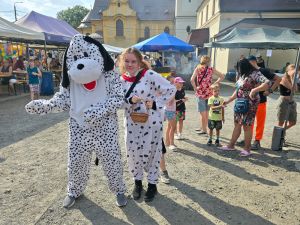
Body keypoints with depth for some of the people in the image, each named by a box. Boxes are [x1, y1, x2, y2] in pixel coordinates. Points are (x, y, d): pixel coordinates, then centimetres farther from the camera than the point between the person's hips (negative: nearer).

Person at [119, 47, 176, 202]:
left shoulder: (150, 75, -12)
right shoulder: (121, 80, 3)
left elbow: (171, 89, -10)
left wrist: (155, 104, -15)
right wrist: (130, 100, -18)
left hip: (151, 122, -4)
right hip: (131, 123, 4)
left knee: (151, 153, 9)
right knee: (133, 154, 9)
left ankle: (152, 184, 31)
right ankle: (137, 182, 35)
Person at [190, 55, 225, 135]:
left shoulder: (198, 68, -7)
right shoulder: (211, 69, 3)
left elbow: (192, 79, -20)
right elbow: (222, 76, 4)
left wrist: (195, 88, -7)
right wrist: (214, 84, 6)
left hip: (201, 92, -4)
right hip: (209, 92, 4)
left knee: (202, 112, 5)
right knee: (206, 112, 17)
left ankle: (204, 130, 14)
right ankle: (203, 128, 30)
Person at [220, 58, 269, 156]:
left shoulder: (255, 74, -11)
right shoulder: (243, 75, 13)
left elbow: (266, 83, -23)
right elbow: (237, 90, 17)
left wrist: (254, 90, -29)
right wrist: (228, 101, 17)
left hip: (249, 104, -8)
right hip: (240, 103, 8)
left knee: (246, 126, -1)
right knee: (237, 124, 13)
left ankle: (247, 149, 13)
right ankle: (231, 145, 23)